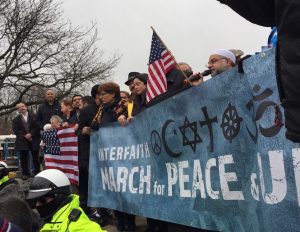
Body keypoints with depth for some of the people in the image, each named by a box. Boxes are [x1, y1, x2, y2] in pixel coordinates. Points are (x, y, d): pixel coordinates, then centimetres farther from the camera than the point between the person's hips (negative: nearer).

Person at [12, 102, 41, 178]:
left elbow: (37, 127, -2)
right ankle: (25, 173, 11)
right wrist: (24, 136, -12)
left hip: (34, 140, -1)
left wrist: (31, 134, -14)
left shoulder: (33, 116, 6)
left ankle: (37, 172, 15)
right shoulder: (16, 120, 9)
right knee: (24, 158, 2)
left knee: (36, 158, 5)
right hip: (22, 141, 1)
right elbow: (15, 130, 0)